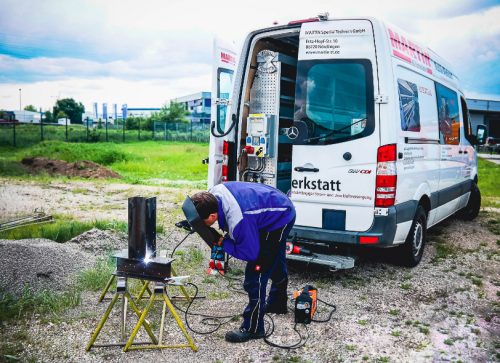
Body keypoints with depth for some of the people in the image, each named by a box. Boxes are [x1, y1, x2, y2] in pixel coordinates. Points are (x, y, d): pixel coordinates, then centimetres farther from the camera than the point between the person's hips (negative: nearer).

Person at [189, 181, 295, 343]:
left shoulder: (238, 221, -41)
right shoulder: (213, 194, -17)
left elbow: (250, 254, -29)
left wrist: (223, 243, -19)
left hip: (280, 219, -9)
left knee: (256, 271, -11)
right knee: (275, 263, 28)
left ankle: (252, 328, -1)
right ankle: (277, 304, 52)